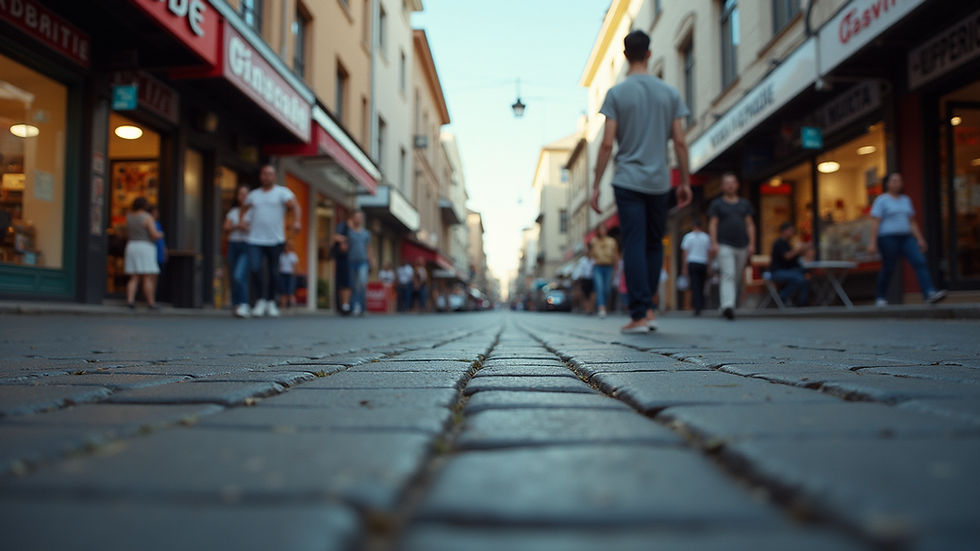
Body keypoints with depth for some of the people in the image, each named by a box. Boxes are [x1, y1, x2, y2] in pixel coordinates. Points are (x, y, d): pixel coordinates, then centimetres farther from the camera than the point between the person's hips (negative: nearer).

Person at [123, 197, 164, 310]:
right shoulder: (147, 217, -11)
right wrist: (160, 235, 4)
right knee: (148, 278, -4)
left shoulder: (129, 217, 8)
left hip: (132, 247, 6)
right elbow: (154, 235, -17)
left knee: (134, 278, 8)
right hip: (145, 248, -6)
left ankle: (130, 300, -6)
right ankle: (151, 303, -2)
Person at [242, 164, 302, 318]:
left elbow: (295, 206, -10)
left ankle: (271, 302, 19)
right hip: (255, 240, 2)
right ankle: (261, 300, -2)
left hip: (275, 240, -2)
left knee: (273, 272, 3)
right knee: (255, 269, -15)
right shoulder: (253, 195, 16)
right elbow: (244, 209, 31)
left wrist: (296, 221, -26)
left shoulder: (282, 192, 4)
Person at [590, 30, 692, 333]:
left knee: (634, 245, -3)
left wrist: (596, 186, -2)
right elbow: (680, 142, 4)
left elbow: (607, 143, -7)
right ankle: (647, 307, 17)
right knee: (654, 245, 15)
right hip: (659, 182, 3)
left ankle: (640, 313, -6)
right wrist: (685, 182, 12)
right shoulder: (669, 92, 6)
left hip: (628, 181, -3)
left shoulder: (616, 93, -2)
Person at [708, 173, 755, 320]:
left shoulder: (745, 204, 17)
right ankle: (727, 306, -27)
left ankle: (731, 304, 20)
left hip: (742, 246, 4)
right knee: (728, 275, -17)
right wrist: (714, 243, -10)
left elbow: (750, 224, 14)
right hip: (724, 246, -4)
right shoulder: (717, 204, 7)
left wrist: (752, 243, 3)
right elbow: (713, 224, 2)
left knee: (737, 278, 8)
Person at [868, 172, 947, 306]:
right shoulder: (881, 200, 0)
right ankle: (881, 298, 16)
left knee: (920, 262, -13)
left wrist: (920, 239, 13)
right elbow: (875, 222, -7)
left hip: (906, 238, 5)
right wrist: (873, 242, -14)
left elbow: (912, 222, 20)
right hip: (888, 238, -5)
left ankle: (929, 293, -22)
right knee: (888, 269, -1)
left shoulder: (906, 200, 18)